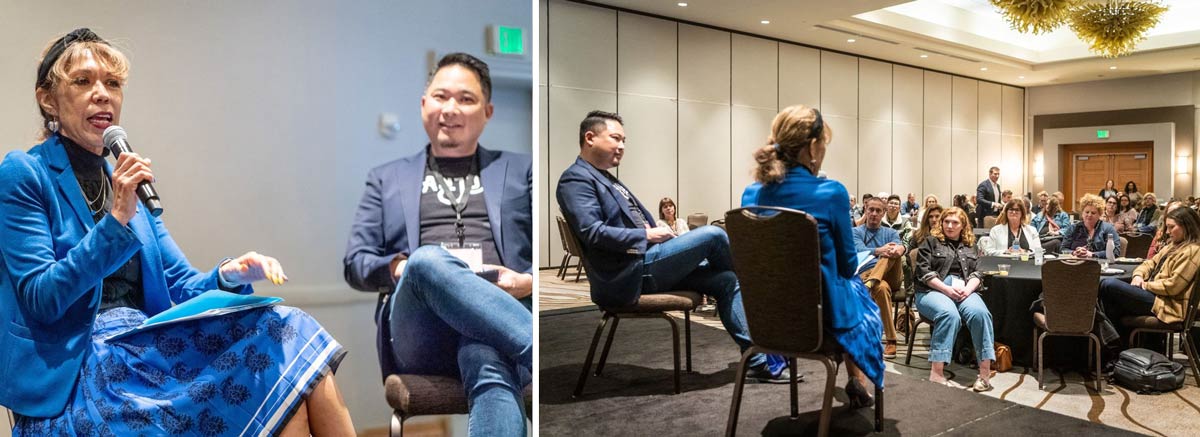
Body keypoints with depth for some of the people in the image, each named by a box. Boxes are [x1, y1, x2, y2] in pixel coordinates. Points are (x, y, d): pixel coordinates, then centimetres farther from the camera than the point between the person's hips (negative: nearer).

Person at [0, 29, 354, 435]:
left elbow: (182, 286, 9)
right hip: (73, 376, -5)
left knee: (286, 334, -22)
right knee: (283, 364, -26)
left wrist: (229, 276, -13)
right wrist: (116, 220, -20)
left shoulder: (125, 181, 15)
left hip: (147, 351, 6)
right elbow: (41, 300, -11)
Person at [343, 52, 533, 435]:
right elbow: (354, 263, 15)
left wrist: (529, 281, -10)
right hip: (422, 333, 1)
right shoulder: (388, 178, 23)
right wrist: (401, 268, -8)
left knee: (493, 372, -39)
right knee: (427, 259, -35)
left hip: (496, 324, 0)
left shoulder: (520, 170, 21)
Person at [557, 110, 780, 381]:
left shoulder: (608, 179, 23)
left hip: (644, 263, 10)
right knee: (712, 235, -13)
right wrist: (647, 236, -16)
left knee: (725, 280, -1)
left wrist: (661, 236, 4)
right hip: (627, 276, -10)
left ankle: (757, 359, 2)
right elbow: (592, 232, -20)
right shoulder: (576, 179, -7)